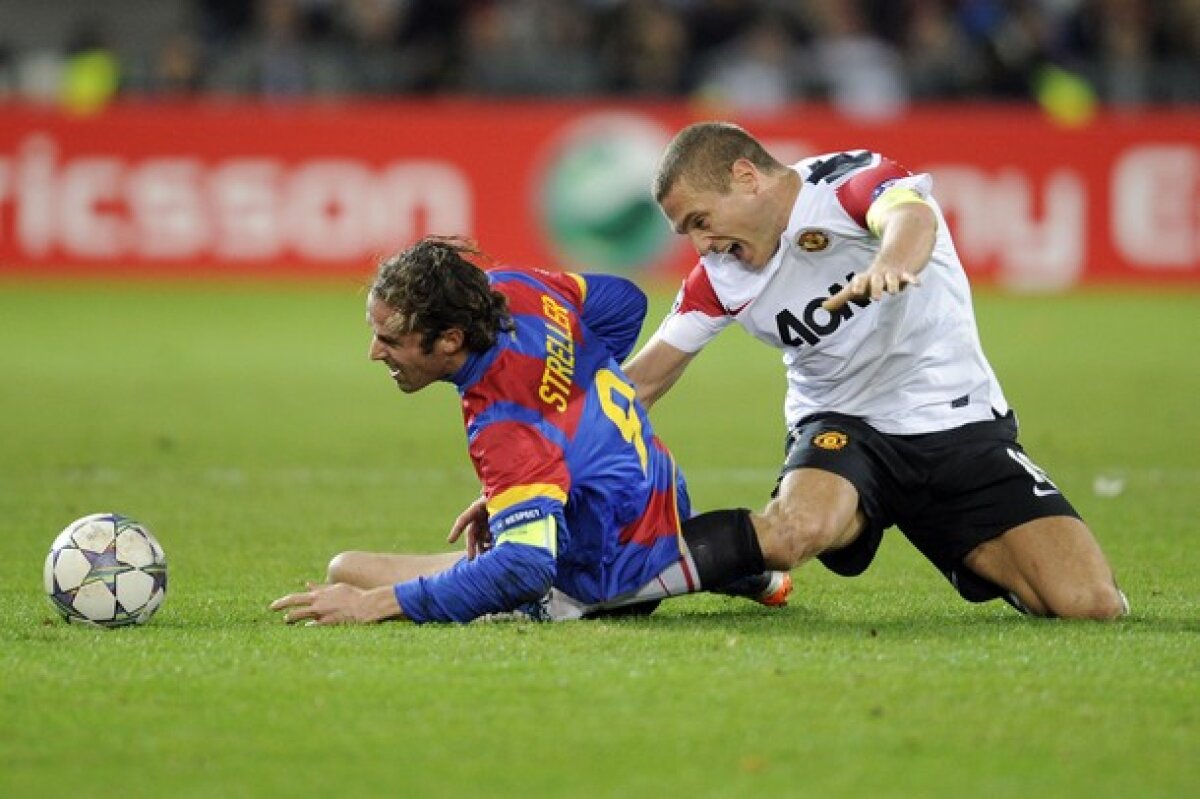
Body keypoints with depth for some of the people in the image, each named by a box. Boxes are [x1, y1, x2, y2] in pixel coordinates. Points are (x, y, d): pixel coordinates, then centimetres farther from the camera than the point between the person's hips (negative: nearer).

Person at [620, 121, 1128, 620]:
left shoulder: (849, 180, -15)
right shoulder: (720, 277, 0)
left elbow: (913, 216, -39)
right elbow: (642, 383, 7)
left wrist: (890, 263, -62)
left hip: (962, 426, -2)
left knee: (1092, 603, -16)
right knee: (794, 529, -36)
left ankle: (983, 560, 15)